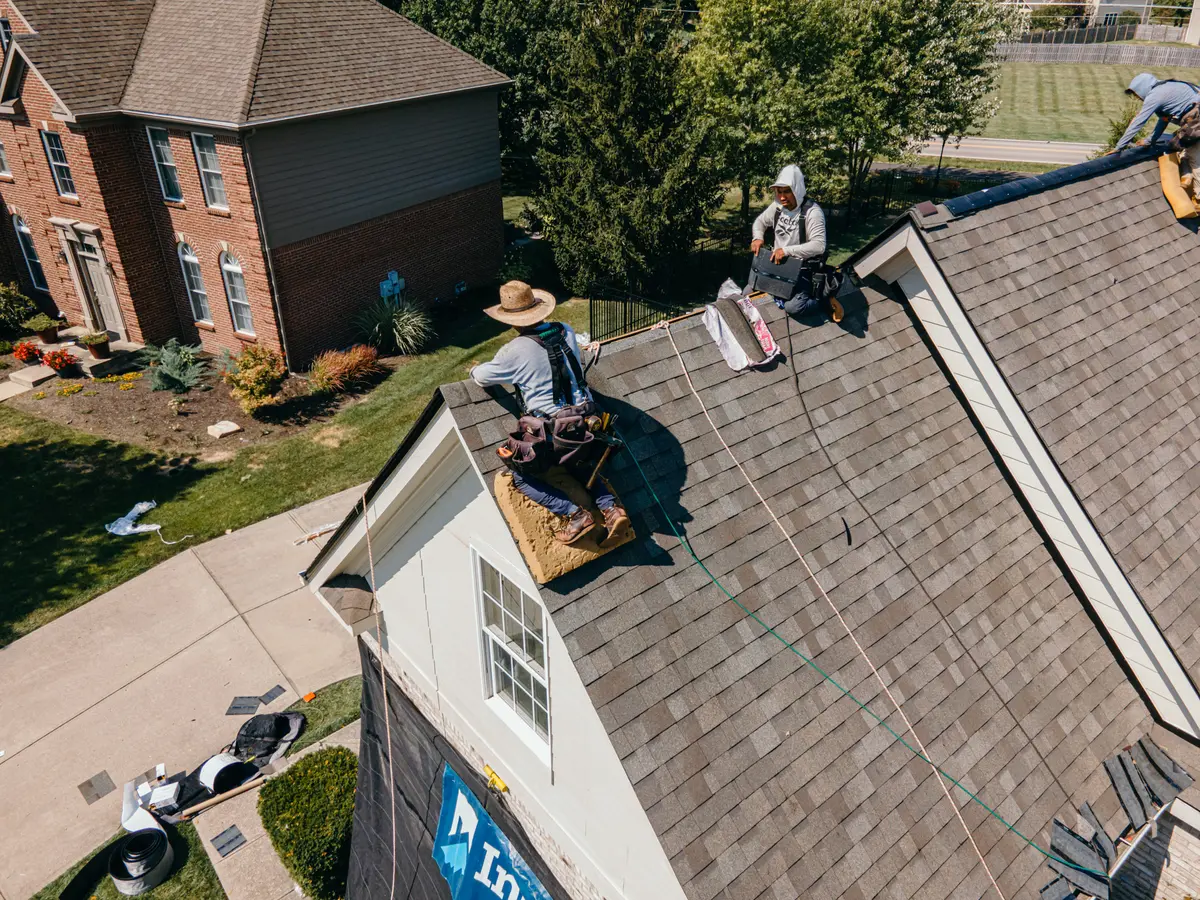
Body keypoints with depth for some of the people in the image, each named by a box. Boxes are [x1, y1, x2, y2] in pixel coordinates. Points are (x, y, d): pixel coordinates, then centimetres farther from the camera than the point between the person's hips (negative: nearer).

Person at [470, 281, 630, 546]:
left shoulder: (516, 351, -12)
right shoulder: (566, 331, 3)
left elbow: (482, 377, 5)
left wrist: (474, 370, 29)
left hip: (551, 434, -6)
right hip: (584, 425, 6)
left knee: (521, 477, 14)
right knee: (579, 465, 35)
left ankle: (575, 514, -1)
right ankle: (610, 507, 13)